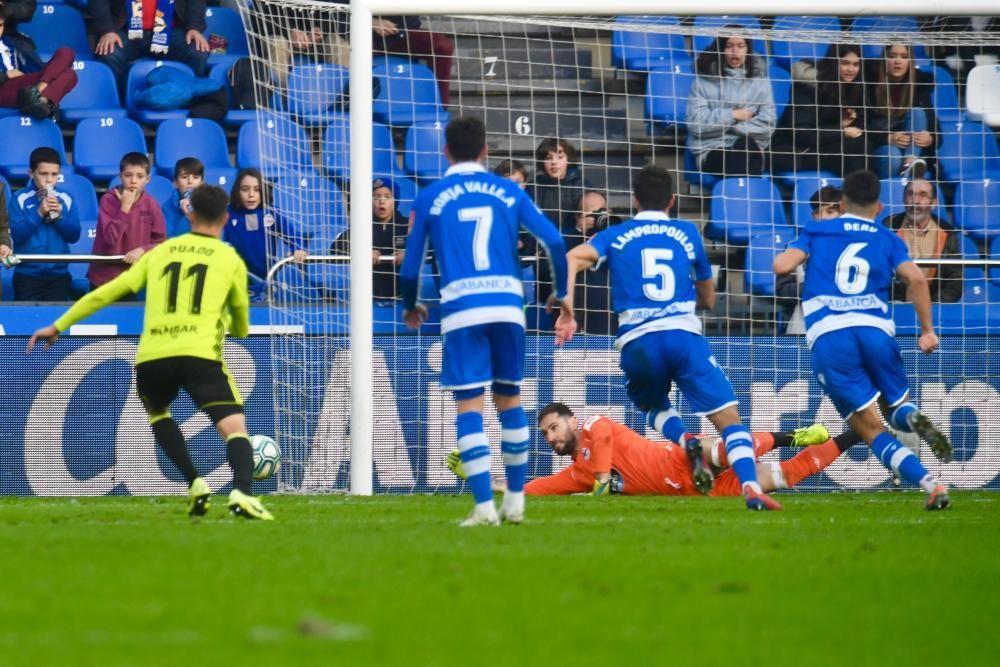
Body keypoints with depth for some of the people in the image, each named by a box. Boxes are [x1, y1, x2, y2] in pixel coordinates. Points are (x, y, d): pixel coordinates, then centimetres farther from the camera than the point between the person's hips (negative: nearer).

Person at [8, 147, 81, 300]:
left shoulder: (66, 200, 3)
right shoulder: (20, 199, -5)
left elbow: (74, 236, 1)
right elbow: (17, 236, -11)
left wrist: (59, 216, -14)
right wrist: (39, 213, -19)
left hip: (59, 274, 2)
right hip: (27, 274, -2)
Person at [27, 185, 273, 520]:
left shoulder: (160, 252, 19)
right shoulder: (230, 260, 12)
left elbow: (108, 291, 17)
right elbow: (241, 327, 23)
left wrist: (59, 326, 25)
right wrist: (235, 328, 48)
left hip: (151, 358, 3)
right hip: (200, 355, -3)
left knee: (157, 413, 32)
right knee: (235, 428, -3)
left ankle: (195, 484, 14)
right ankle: (242, 492, -33)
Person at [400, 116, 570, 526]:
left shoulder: (429, 198, 7)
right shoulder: (508, 192, 11)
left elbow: (410, 267, 8)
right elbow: (553, 241, 4)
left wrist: (410, 307, 28)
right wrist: (561, 293, 19)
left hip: (461, 308, -2)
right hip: (508, 304, 2)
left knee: (469, 405, -2)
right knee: (509, 399, 16)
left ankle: (484, 506, -11)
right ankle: (515, 501, 19)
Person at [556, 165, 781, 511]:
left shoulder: (616, 235, 16)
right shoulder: (687, 233, 18)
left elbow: (573, 258, -3)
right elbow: (708, 299, 26)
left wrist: (567, 311, -6)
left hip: (637, 342, 1)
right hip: (685, 333, -1)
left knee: (654, 406, 30)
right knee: (728, 416, -3)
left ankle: (685, 441, -3)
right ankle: (750, 486, -28)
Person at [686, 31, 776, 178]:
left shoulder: (759, 78, 11)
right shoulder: (704, 80, 7)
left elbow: (767, 124, 1)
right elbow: (695, 122, -5)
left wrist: (734, 127, -6)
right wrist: (732, 116, -4)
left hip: (750, 151, 1)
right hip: (712, 150, -1)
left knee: (745, 145, -35)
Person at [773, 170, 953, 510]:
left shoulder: (816, 232, 17)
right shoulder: (887, 239, 17)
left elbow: (781, 265, 3)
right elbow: (916, 279, 0)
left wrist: (795, 254, 26)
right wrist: (928, 330, 4)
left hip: (827, 338, -1)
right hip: (875, 329, 1)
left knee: (872, 429, -1)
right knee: (896, 408, 22)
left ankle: (930, 483, -25)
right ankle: (915, 419, -19)